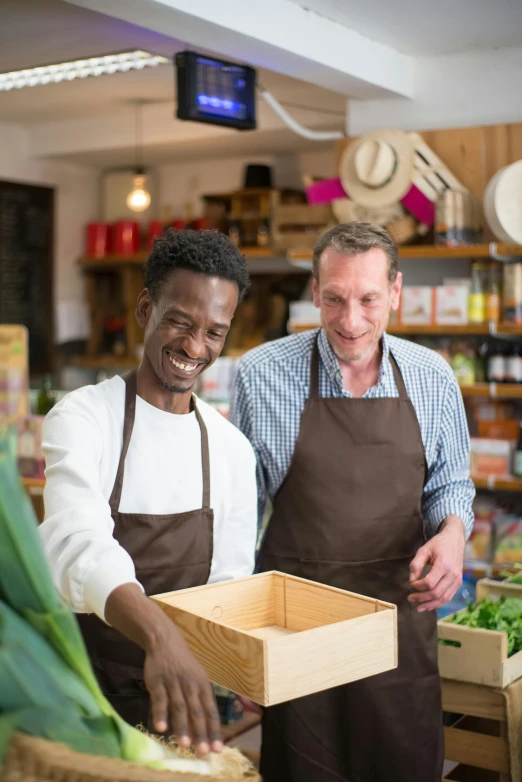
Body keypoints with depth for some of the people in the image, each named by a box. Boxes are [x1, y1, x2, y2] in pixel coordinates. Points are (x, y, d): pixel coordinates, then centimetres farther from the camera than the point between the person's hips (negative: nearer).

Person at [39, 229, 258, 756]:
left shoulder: (232, 449, 0)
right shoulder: (82, 417, -15)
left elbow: (230, 583, 2)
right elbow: (79, 543, -33)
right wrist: (161, 636, -50)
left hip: (179, 696, 4)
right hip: (82, 694, -4)